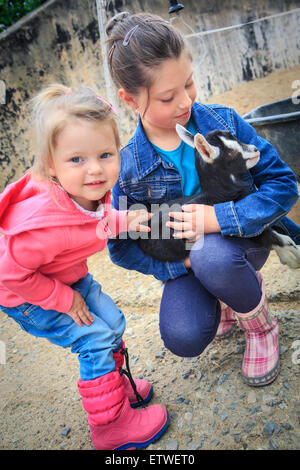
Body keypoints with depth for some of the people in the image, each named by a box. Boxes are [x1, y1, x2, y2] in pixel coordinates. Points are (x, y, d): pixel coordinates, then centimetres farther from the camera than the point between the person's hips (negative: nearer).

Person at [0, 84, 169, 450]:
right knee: (96, 340, -8)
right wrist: (64, 300, -21)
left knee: (113, 322, 14)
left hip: (70, 278, 8)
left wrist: (123, 221, -13)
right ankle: (110, 426, 13)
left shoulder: (90, 190, -17)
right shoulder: (45, 222, -41)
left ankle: (113, 384, 41)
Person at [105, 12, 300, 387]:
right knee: (182, 338, -25)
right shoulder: (128, 167, -13)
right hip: (185, 262, 1)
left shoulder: (225, 122, -13)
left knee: (212, 256, -37)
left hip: (242, 239, -1)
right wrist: (179, 264, -19)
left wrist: (219, 217, -26)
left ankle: (260, 324, -2)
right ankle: (227, 304, 13)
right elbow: (121, 247, -6)